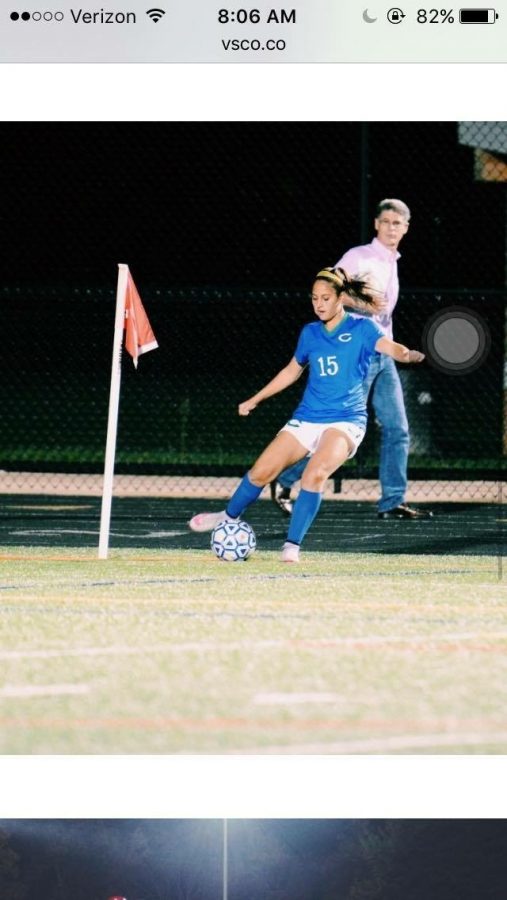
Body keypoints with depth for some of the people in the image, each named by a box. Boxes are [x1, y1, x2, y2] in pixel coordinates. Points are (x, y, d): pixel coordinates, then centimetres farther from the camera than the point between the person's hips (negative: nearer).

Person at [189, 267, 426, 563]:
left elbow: (388, 346, -24)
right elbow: (292, 371, 26)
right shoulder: (310, 333, 10)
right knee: (261, 471, -1)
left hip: (346, 420, -5)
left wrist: (408, 354, -48)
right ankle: (230, 517, 28)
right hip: (307, 418, 5)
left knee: (316, 473, -30)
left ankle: (293, 546, -21)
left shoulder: (362, 328, -5)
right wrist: (255, 400, 29)